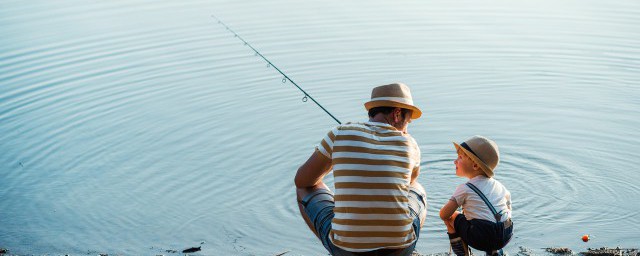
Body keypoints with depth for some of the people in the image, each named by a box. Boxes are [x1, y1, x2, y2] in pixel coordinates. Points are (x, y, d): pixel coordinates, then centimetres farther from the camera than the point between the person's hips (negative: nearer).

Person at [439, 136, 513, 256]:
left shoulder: (465, 189, -3)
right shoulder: (498, 185, 14)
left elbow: (444, 214, -1)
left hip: (481, 239, -6)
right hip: (506, 237, 6)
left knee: (451, 217, 13)